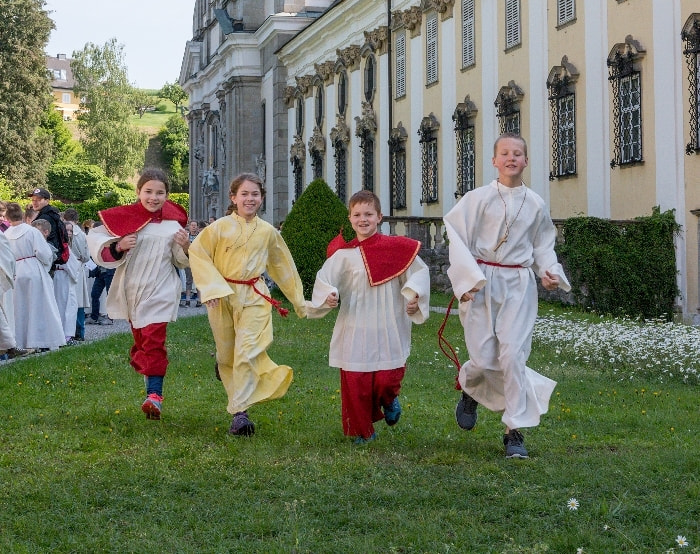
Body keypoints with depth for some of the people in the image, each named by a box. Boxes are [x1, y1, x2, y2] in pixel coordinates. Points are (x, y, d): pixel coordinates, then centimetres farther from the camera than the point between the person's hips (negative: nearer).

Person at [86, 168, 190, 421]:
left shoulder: (173, 224, -1)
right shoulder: (125, 218, -4)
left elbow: (181, 261, 10)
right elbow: (95, 240, -2)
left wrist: (185, 246, -11)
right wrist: (118, 247, -19)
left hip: (160, 292, -2)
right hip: (131, 290, 2)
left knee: (154, 340, -13)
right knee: (140, 339, 15)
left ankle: (154, 394, -17)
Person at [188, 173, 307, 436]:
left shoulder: (267, 232, 5)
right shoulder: (220, 227, -3)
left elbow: (283, 266, 17)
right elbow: (197, 253, -2)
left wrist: (299, 301, 21)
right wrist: (212, 287, -12)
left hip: (254, 298, 0)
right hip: (222, 297, 0)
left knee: (247, 353, -12)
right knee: (226, 355, 8)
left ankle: (239, 412, -11)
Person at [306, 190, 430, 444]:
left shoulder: (398, 249, 0)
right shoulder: (344, 254, 0)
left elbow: (419, 272, 7)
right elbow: (324, 279, -3)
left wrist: (413, 294, -10)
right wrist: (328, 295, -23)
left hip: (388, 329, 0)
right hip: (355, 330, 1)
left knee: (388, 379, -3)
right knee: (355, 382, 1)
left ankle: (389, 400, 35)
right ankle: (362, 430, 21)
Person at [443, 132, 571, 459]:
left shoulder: (535, 204, 6)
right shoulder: (478, 198, -2)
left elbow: (542, 245, 17)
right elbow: (458, 239, -2)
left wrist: (550, 272, -1)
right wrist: (468, 279, -11)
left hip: (519, 285, 1)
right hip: (483, 283, -1)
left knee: (513, 355, -7)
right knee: (483, 358, -4)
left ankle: (515, 431, 1)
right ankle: (468, 390, 33)